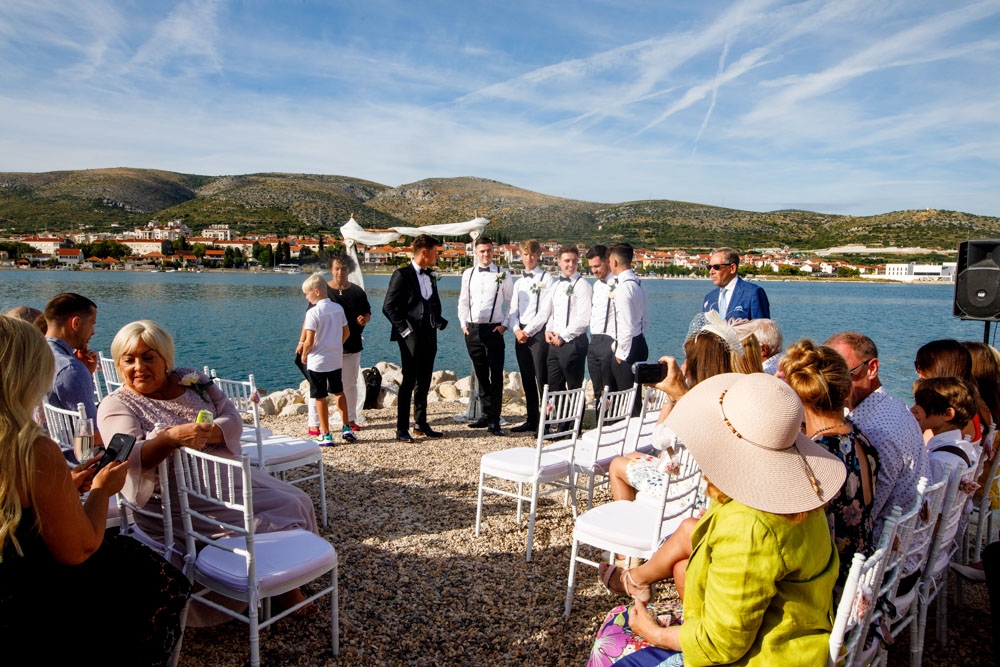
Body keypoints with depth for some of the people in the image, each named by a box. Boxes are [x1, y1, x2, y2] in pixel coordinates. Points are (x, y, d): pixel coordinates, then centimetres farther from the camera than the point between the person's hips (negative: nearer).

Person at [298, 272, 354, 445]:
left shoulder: (313, 312, -16)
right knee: (339, 393, 20)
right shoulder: (338, 308, 2)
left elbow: (309, 341, -18)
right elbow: (346, 332, 9)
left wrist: (304, 354, 0)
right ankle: (346, 428, 20)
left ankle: (326, 436, 11)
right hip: (336, 359, 6)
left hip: (317, 361, -6)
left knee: (321, 398, 5)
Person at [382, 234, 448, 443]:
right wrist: (405, 329, -15)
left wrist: (439, 320, 8)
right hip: (411, 337, -7)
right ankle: (402, 428, 4)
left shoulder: (431, 276, 14)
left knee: (424, 382, 12)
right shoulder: (402, 274, -8)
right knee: (409, 381, -4)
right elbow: (389, 307, -11)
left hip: (429, 335, 7)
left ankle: (421, 424, 22)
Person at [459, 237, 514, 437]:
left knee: (496, 375, -5)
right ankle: (486, 414, 22)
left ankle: (494, 421, -1)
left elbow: (511, 302, 3)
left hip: (493, 330, -4)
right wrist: (463, 323, 7)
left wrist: (505, 324, -4)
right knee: (481, 374, 12)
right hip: (472, 329, 4)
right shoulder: (468, 274, 9)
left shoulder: (503, 275, 0)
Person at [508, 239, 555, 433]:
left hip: (538, 333, -7)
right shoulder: (519, 282, 17)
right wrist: (517, 329, -4)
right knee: (527, 379, 10)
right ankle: (531, 421, 18)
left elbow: (546, 310, -12)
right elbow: (513, 310, 14)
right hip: (521, 334, 7)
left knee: (542, 379, -8)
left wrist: (529, 331, -13)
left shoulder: (547, 279, -4)